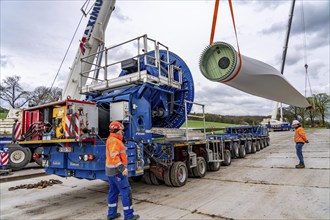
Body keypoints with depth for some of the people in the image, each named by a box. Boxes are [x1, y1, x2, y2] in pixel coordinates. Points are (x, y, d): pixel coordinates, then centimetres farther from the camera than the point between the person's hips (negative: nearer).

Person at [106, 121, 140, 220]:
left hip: (111, 170, 11)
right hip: (117, 171, -11)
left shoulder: (111, 139, 14)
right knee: (126, 192, -4)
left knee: (113, 191, 16)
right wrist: (122, 169, -28)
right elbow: (114, 157, -27)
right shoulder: (114, 141, -19)